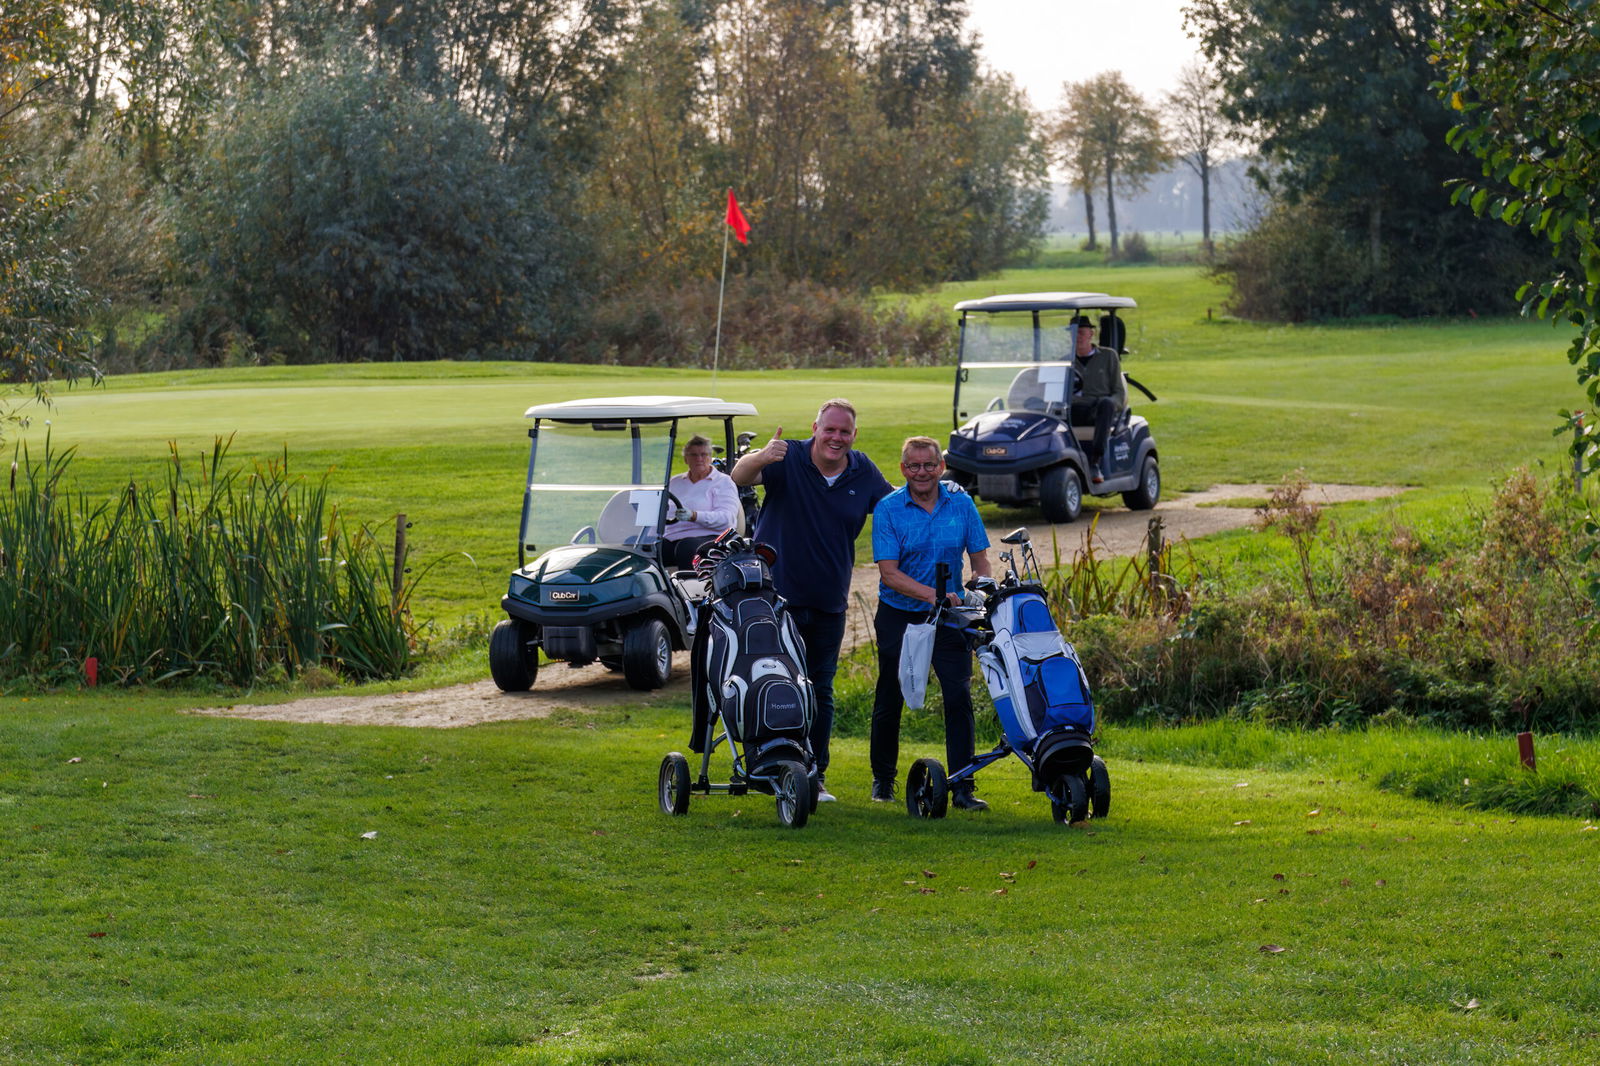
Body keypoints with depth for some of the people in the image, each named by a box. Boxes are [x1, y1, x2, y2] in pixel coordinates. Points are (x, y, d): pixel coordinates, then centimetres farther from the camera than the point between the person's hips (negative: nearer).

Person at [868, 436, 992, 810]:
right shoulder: (888, 509, -8)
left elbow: (980, 560, 4)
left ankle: (963, 788, -8)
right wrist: (931, 594, -28)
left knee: (959, 695, -11)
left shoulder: (961, 504, -1)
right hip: (899, 614, -1)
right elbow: (890, 573, -15)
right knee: (890, 698, 8)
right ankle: (882, 779, 27)